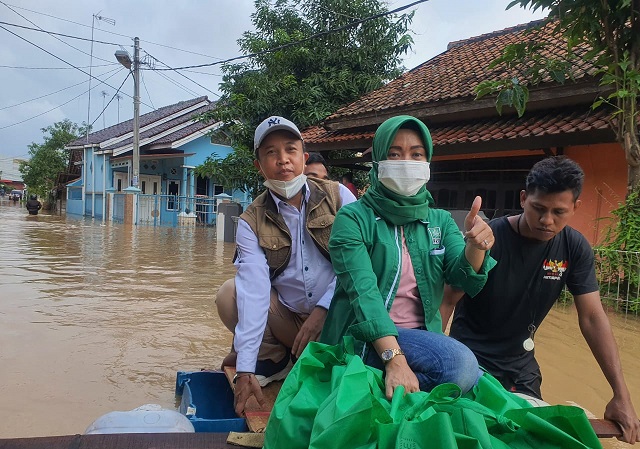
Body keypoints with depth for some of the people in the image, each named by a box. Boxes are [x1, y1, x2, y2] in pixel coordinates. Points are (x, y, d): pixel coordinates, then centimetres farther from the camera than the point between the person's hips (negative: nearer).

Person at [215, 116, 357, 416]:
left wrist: (323, 309, -20)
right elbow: (254, 288, -18)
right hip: (286, 317, 2)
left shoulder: (338, 196, -5)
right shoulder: (251, 222, -5)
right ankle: (271, 359, 3)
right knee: (229, 293, -20)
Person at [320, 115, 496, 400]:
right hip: (365, 338, -5)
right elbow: (363, 291, -18)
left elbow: (464, 278, -5)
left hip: (423, 337, 6)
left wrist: (475, 246, -29)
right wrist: (394, 358, -31)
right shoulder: (353, 218, -5)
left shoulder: (440, 221, 11)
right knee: (460, 364, -29)